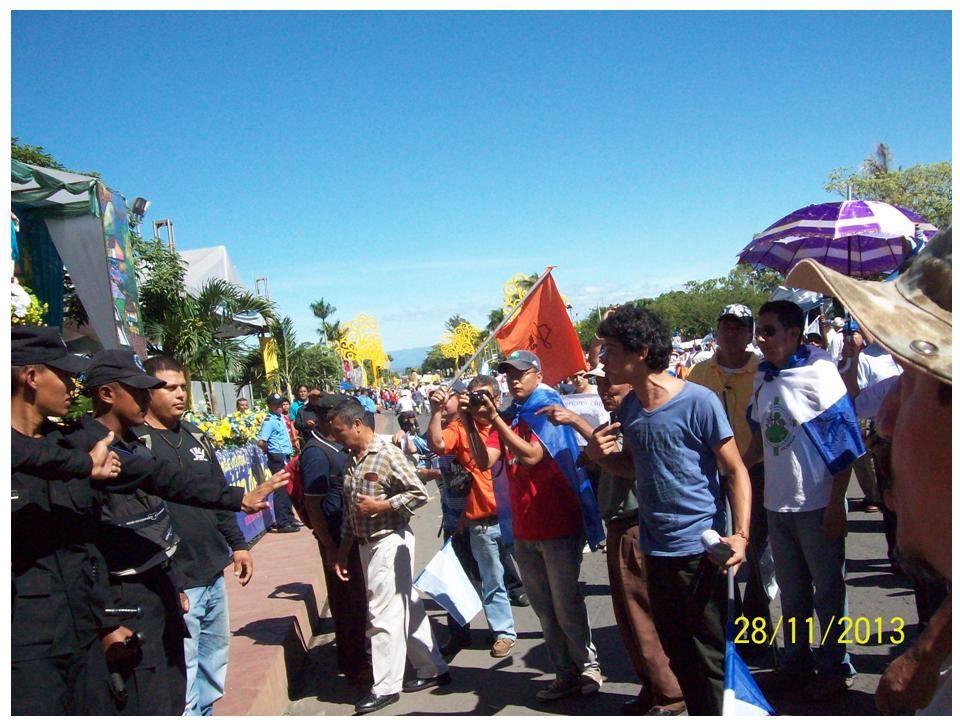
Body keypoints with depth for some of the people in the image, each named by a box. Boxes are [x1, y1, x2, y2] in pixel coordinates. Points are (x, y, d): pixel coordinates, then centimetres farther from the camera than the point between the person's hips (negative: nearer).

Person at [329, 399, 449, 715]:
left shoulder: (387, 454, -13)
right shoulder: (352, 461, 11)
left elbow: (418, 493, -16)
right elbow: (350, 511, 16)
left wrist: (379, 506, -18)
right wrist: (343, 551, 15)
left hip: (390, 541, -8)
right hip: (367, 544, 8)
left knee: (384, 614, -3)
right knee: (408, 607, 15)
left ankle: (385, 686, 7)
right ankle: (432, 669, 25)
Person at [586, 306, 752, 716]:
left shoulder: (698, 402, -15)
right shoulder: (628, 407, 4)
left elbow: (736, 471, -10)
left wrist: (740, 535, -21)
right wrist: (601, 456, -5)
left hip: (700, 548, -6)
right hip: (655, 549, 6)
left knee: (711, 657, 5)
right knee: (678, 655, 18)